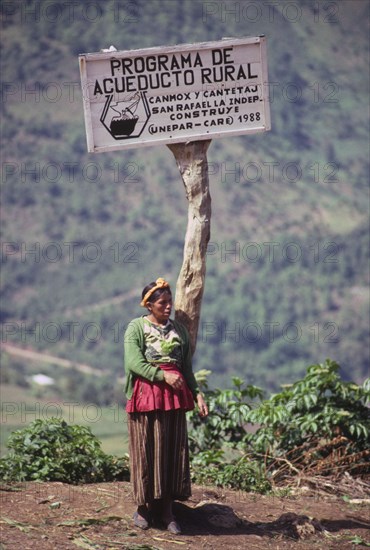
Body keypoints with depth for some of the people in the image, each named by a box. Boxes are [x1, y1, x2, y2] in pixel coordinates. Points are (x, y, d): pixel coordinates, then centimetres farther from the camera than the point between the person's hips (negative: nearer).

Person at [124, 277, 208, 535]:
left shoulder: (179, 329, 13)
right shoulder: (136, 327, -1)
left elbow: (187, 367, 14)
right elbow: (134, 363, -11)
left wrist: (197, 394, 2)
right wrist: (163, 376, -20)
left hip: (175, 395, 4)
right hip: (146, 393, -4)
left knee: (174, 450, 3)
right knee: (146, 450, 0)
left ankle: (167, 508, 10)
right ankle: (144, 506, 12)